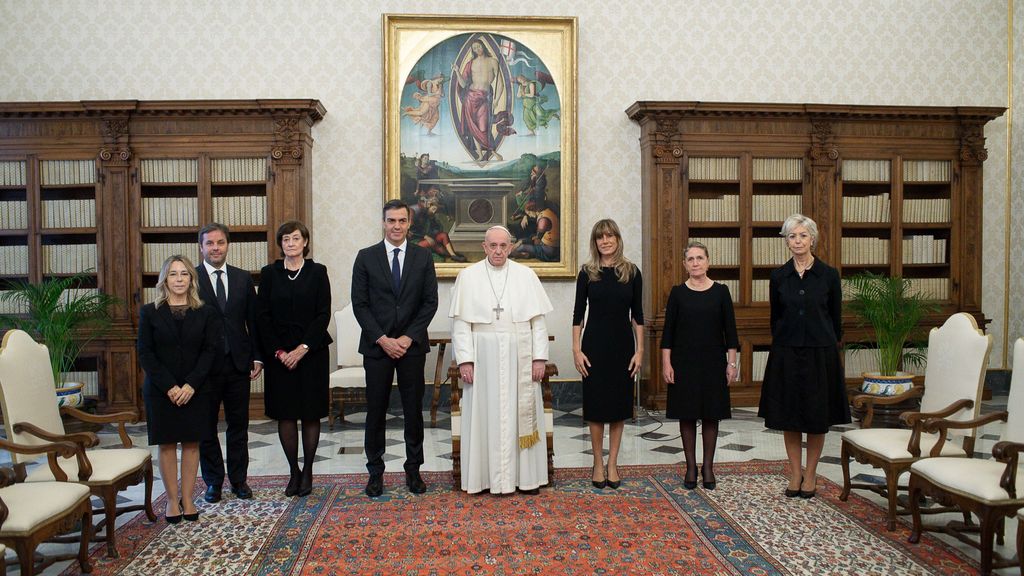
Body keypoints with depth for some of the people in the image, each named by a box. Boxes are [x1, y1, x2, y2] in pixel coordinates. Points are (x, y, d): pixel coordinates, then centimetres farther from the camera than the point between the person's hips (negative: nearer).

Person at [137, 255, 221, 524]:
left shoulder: (206, 313, 3)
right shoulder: (150, 312, 2)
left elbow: (211, 350, -3)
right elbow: (145, 354, -3)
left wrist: (191, 384, -13)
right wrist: (169, 386, -13)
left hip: (196, 389, 1)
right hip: (161, 390, 0)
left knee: (191, 442, 4)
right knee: (167, 444, 4)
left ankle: (187, 498, 13)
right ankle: (172, 499, 13)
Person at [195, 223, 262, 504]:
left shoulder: (243, 278, 7)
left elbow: (253, 320, 8)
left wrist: (257, 357, 2)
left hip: (238, 362, 2)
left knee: (239, 425, 9)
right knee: (206, 426, 9)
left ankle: (239, 479, 20)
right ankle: (213, 481, 22)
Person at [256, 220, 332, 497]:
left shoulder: (317, 272, 1)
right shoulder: (269, 273, 5)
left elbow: (323, 314, -4)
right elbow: (262, 316, 2)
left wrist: (303, 348, -13)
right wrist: (278, 351, -8)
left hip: (312, 352, -1)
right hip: (278, 354, 1)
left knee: (311, 414, 4)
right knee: (285, 414, 4)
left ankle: (308, 471, 17)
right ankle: (293, 471, 17)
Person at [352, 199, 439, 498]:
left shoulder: (423, 256, 4)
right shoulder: (366, 257, 2)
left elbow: (430, 302, 1)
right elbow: (359, 304, -1)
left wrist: (408, 337, -8)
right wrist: (382, 339, -10)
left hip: (412, 345, 1)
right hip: (376, 346, 0)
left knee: (414, 410, 7)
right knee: (376, 411, 5)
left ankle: (413, 470, 19)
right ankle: (375, 471, 17)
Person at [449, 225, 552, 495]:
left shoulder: (526, 275, 5)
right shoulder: (468, 276, 2)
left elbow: (538, 320, 3)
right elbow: (460, 322, -1)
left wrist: (539, 357, -3)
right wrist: (464, 360, -8)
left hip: (520, 356, 1)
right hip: (484, 357, -1)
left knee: (523, 413, 6)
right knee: (486, 415, 4)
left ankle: (526, 475, 17)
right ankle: (489, 475, 15)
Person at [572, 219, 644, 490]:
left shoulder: (631, 272, 2)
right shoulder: (587, 273, 0)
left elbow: (637, 315, 3)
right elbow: (578, 313, 0)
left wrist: (640, 350, -2)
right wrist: (576, 349, -6)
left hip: (623, 345, 1)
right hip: (595, 344, -1)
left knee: (619, 404, 7)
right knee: (595, 404, 4)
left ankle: (612, 463, 18)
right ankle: (598, 463, 17)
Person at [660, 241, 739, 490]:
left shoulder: (720, 292, 1)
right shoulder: (678, 293, 0)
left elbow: (730, 330, 2)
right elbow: (668, 331, 0)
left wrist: (732, 362, -3)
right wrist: (666, 363, -6)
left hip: (713, 361, 0)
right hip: (684, 362, 0)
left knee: (711, 415, 6)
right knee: (687, 415, 4)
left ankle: (708, 467, 18)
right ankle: (691, 467, 16)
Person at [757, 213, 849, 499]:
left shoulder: (829, 275, -2)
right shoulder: (778, 276, 3)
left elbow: (836, 317, 5)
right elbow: (775, 317, 9)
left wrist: (831, 346, 5)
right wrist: (780, 345, 8)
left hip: (820, 352, -1)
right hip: (786, 352, 2)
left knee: (817, 416, 6)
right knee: (789, 415, 6)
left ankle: (810, 475, 20)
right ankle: (795, 474, 19)